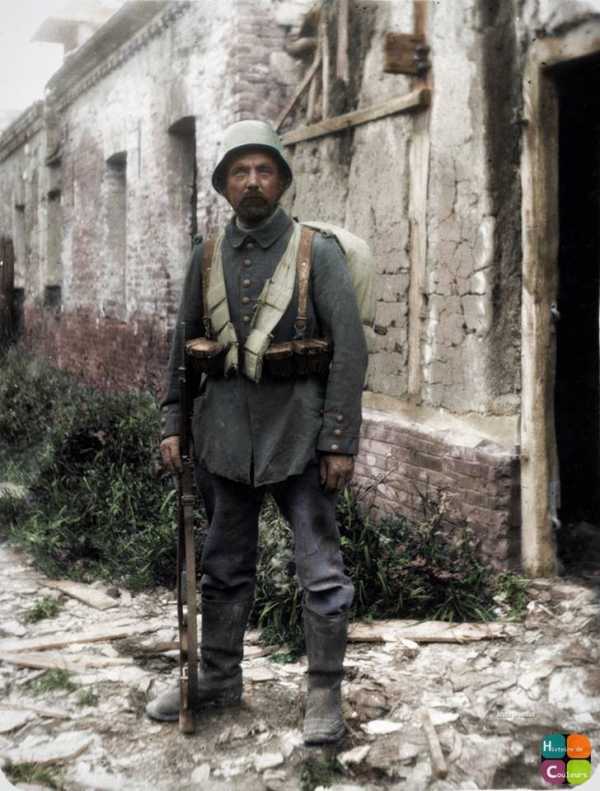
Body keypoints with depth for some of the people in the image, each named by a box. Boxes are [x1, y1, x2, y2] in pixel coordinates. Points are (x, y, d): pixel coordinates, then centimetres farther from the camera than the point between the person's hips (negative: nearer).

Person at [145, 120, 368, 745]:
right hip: (226, 430, 4)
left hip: (298, 432, -4)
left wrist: (341, 441, -13)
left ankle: (325, 694, 15)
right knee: (225, 566, 15)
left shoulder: (317, 251, -6)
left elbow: (349, 348, -9)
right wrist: (172, 425, 7)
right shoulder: (207, 256, 6)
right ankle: (218, 680, 31)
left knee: (321, 570, 0)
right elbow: (183, 344, 13)